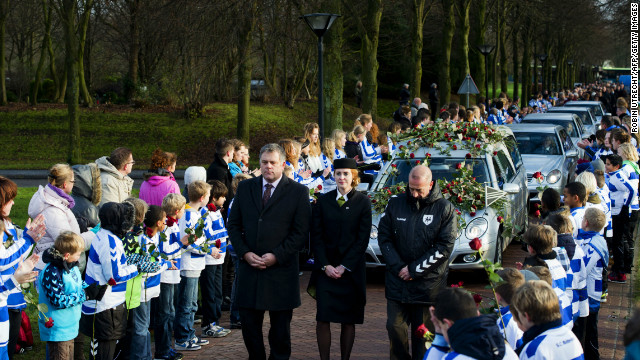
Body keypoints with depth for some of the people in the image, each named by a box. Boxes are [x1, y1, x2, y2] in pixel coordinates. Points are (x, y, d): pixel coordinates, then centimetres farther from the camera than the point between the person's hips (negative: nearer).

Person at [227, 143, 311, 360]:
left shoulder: (298, 192, -1)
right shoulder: (245, 188, 8)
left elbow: (301, 232, -5)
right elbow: (233, 225, 9)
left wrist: (276, 256, -13)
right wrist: (245, 253, -6)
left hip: (281, 272, -3)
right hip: (249, 269, 3)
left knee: (281, 328, 6)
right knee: (249, 324, 6)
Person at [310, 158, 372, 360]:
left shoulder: (362, 203, 2)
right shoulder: (323, 201, 6)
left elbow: (363, 239, -1)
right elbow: (316, 236, 5)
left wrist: (344, 267, -8)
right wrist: (325, 265, -6)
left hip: (351, 269, -1)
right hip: (326, 269, 1)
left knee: (348, 321, 2)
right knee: (323, 319, -6)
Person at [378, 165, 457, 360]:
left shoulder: (444, 209, -4)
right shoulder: (395, 204, 3)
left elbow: (445, 247, -8)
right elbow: (384, 237, 5)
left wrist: (415, 269, -11)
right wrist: (398, 267, -7)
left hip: (428, 283, -2)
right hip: (397, 280, 2)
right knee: (395, 326, 0)